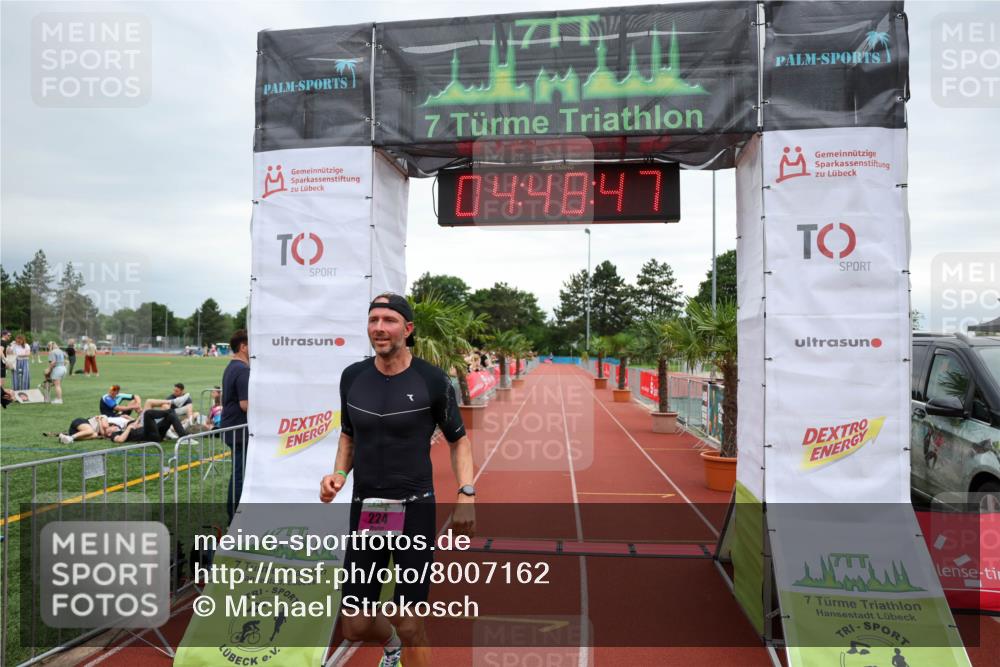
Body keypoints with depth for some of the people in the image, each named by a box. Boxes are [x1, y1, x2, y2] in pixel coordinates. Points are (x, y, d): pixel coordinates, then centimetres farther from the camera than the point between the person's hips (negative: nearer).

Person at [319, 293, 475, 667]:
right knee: (356, 627, 12)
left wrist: (466, 495, -10)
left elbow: (459, 440, 2)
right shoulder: (352, 377, 1)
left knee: (410, 627, -1)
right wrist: (339, 473, -2)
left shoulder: (432, 380, -9)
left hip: (415, 509, -3)